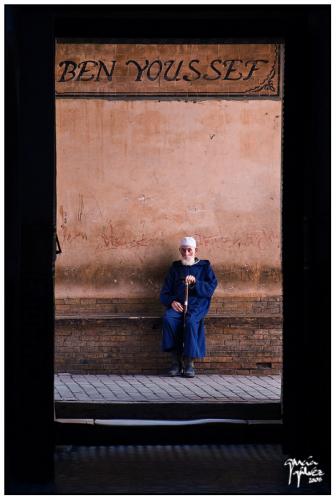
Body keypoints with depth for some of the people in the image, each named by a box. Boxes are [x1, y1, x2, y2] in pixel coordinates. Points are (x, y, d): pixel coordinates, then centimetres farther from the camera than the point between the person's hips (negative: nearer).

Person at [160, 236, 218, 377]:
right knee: (168, 318, -32)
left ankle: (189, 363, -29)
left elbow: (210, 288, 3)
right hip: (177, 305, 2)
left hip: (197, 304, -2)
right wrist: (172, 301, -5)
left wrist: (195, 282, -13)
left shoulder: (204, 266, 16)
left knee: (190, 321, -36)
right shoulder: (175, 267, 22)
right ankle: (176, 360, -28)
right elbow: (164, 293, 17)